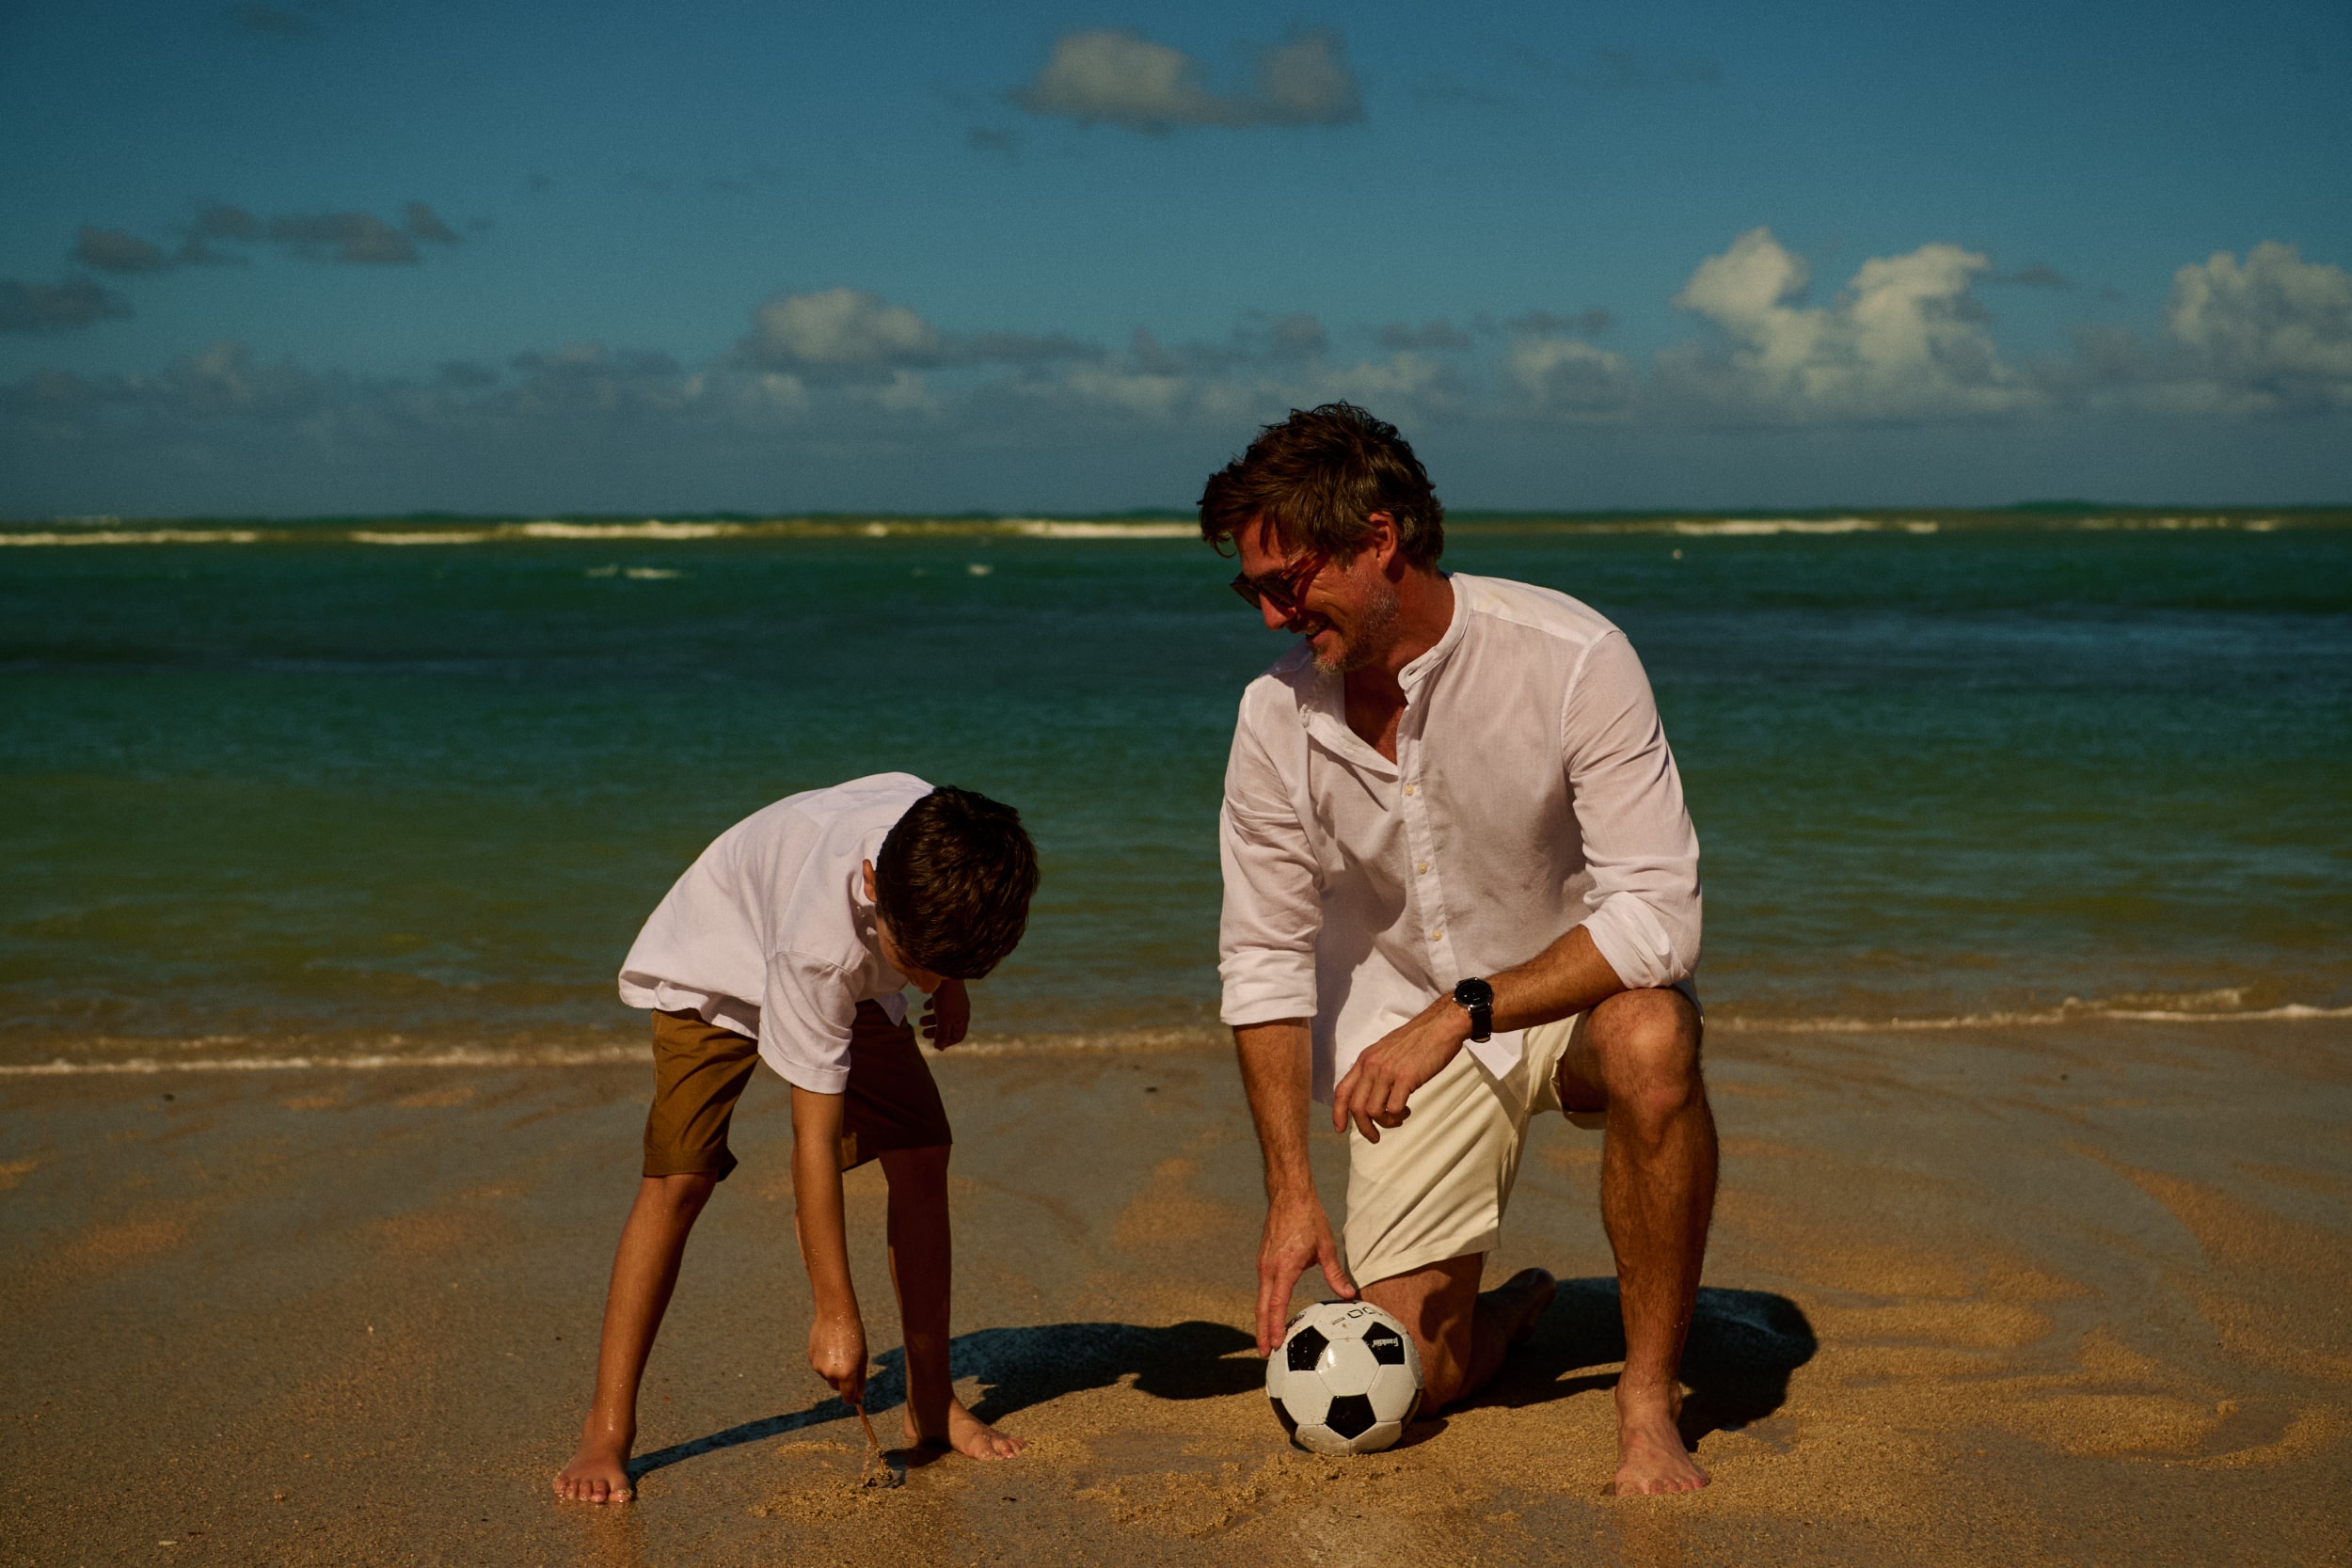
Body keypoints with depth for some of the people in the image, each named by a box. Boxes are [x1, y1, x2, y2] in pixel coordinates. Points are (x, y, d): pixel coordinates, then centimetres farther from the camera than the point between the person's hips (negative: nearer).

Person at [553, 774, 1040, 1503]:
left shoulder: (957, 852, -32)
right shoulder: (823, 939, -45)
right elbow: (815, 1136, -38)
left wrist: (950, 982, 9)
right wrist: (836, 1314, -34)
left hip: (854, 979, 5)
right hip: (716, 960, -5)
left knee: (922, 1158, -6)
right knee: (679, 1177, -19)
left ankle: (932, 1404, 5)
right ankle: (607, 1428, -10)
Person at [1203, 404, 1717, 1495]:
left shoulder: (1568, 659, -23)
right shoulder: (1278, 717, -12)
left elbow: (1655, 916, -28)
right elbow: (1263, 959, -4)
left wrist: (1456, 1016, -36)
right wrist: (1290, 1186, -11)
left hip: (1578, 995, -2)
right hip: (1407, 1035, 3)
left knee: (1651, 1043, -39)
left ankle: (1650, 1402, -19)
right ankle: (1515, 1310, 32)